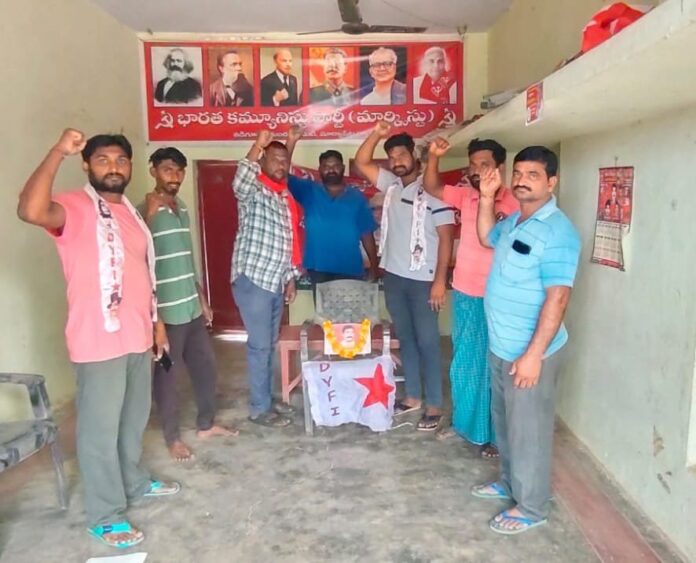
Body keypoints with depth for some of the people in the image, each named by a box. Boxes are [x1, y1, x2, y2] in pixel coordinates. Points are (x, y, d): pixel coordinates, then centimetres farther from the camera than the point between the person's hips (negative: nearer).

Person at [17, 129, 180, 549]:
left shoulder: (130, 212, 13)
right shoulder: (74, 207, -11)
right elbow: (31, 211, -36)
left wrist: (156, 321, 18)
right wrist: (59, 152, -32)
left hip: (138, 336, 8)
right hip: (99, 341, -8)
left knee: (134, 418, 21)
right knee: (100, 428, 4)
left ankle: (135, 482, 41)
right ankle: (105, 516, 19)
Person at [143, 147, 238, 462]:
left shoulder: (182, 209, 13)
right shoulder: (148, 210, -13)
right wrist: (152, 229, -35)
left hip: (192, 307, 8)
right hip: (166, 311, -8)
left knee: (205, 367, 17)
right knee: (168, 375, 6)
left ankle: (206, 424, 34)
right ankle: (172, 437, 22)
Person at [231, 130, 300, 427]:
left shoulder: (287, 198, 15)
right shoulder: (254, 191, -8)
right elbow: (239, 182, -35)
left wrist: (291, 277, 16)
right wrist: (257, 146, -39)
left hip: (275, 282, 8)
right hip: (252, 280, -8)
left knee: (269, 345, 16)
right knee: (260, 345, -1)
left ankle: (267, 398, 29)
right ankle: (259, 408, 11)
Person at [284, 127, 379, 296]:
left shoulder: (357, 196, 6)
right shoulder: (309, 191, 6)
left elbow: (366, 234, 7)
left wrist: (374, 266, 3)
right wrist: (292, 141, -18)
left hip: (350, 269, 0)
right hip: (319, 268, 0)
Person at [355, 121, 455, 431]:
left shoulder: (432, 191, -11)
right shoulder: (391, 185, 9)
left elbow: (445, 237, -13)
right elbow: (361, 162, 12)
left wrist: (440, 280, -17)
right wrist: (376, 134, -4)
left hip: (422, 279, -6)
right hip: (393, 275, 7)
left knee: (427, 341, 0)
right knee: (405, 338, 14)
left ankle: (434, 405, 10)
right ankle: (412, 397, 25)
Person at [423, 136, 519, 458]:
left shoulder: (513, 204, -14)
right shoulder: (465, 196, 4)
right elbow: (432, 188, 2)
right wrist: (434, 157, -13)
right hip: (464, 295, 6)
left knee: (491, 366, 7)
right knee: (463, 362, 18)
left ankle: (492, 433, 23)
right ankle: (464, 420, 36)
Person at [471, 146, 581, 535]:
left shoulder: (557, 232, -21)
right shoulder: (514, 222, 7)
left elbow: (558, 298, -24)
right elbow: (487, 237, 29)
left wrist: (534, 354, -25)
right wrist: (487, 198, 13)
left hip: (529, 351, -9)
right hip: (501, 346, 9)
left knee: (529, 429, 6)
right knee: (505, 422, 22)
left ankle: (532, 507, 23)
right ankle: (510, 482, 41)